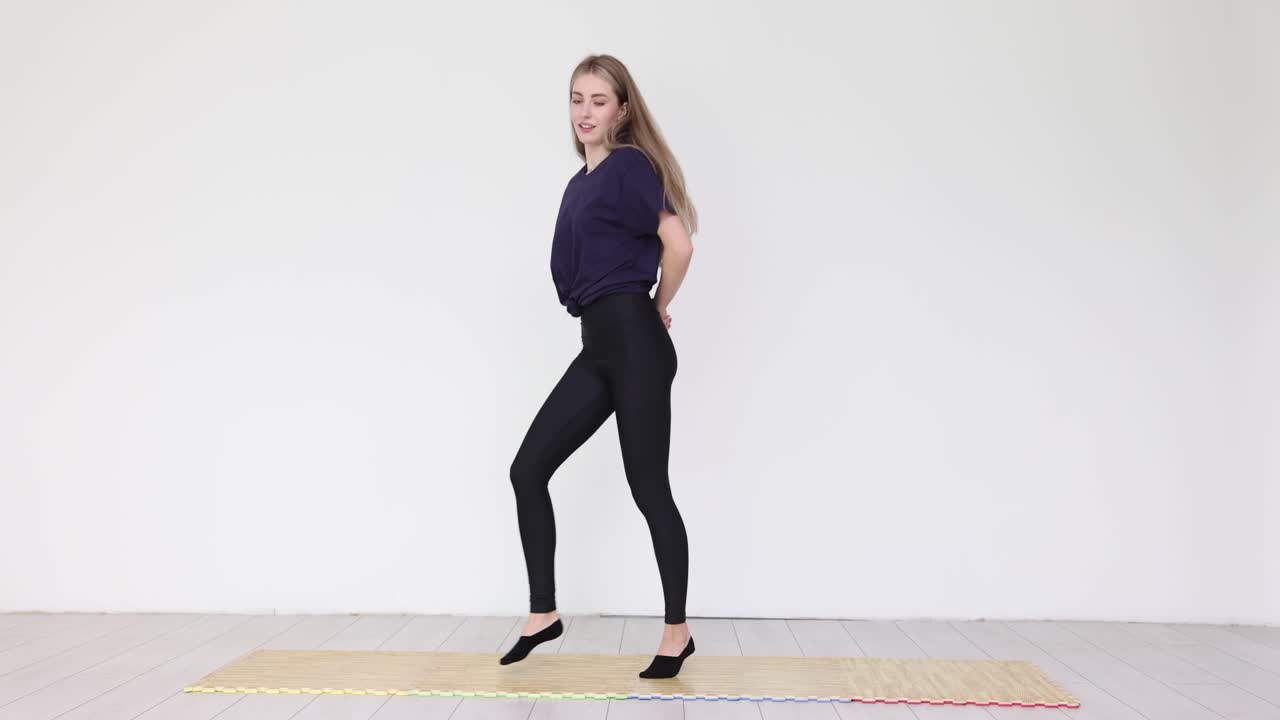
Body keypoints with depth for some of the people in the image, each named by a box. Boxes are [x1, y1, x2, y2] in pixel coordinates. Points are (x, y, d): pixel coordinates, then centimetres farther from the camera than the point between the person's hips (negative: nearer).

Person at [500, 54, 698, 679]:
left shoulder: (630, 166, -6)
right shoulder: (579, 183, 19)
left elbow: (678, 243, -17)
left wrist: (659, 307, -2)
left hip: (634, 342, -9)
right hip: (598, 346, 9)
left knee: (648, 489, -1)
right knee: (528, 469, 6)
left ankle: (677, 631, 15)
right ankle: (543, 613, 18)